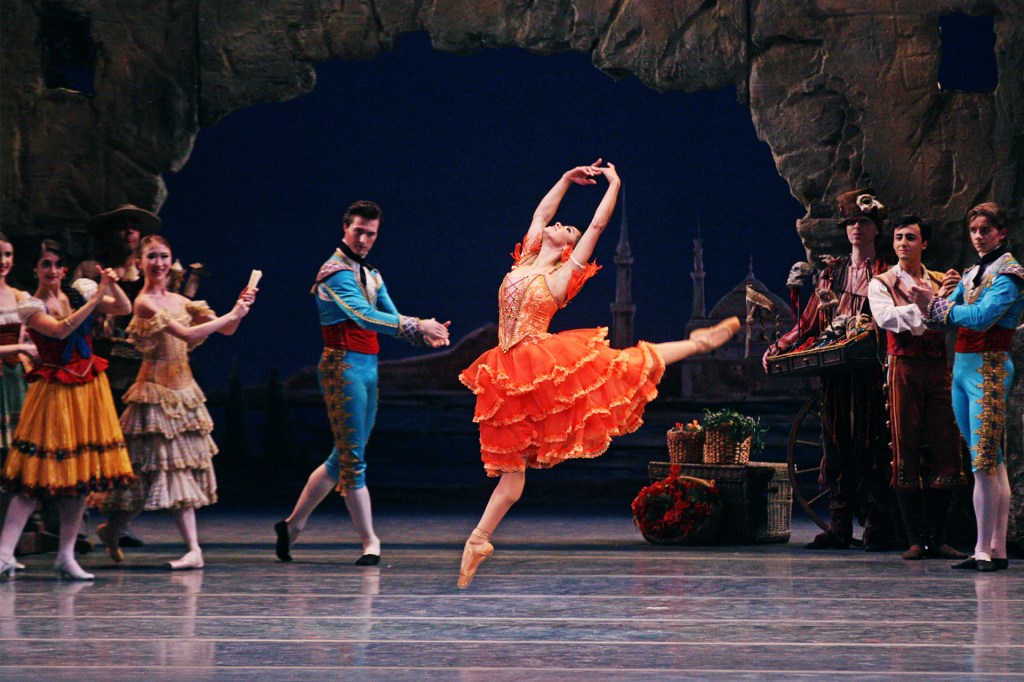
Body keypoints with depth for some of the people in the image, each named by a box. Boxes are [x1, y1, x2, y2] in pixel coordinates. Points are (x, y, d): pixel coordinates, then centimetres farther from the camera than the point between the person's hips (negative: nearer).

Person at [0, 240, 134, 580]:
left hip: (89, 388, 5)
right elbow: (60, 330, -21)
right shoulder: (30, 306, -5)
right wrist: (97, 297, -22)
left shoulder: (79, 292, 7)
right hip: (54, 390, -5)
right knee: (35, 476, -10)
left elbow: (125, 309, 8)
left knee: (82, 474, 4)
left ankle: (66, 557, 10)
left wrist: (113, 286, -11)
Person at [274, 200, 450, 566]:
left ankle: (293, 524, 22)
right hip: (343, 366, -9)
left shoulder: (371, 275, 19)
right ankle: (369, 541, -6)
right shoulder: (335, 272, -10)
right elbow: (364, 316, -25)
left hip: (368, 369, 9)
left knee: (344, 457, 12)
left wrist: (425, 332, -8)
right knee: (353, 458, -6)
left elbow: (390, 318, 12)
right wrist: (416, 326, -31)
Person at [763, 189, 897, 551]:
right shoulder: (832, 271, 18)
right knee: (837, 444, 4)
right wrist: (778, 348, 12)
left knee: (872, 446, -5)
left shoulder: (886, 273, 4)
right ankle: (839, 526, 7)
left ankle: (879, 527, -1)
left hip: (869, 368, -5)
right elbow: (810, 321, 18)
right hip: (835, 370, 5)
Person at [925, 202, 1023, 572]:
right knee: (991, 462, 7)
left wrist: (943, 307, -5)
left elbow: (982, 316, -19)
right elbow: (936, 318, 12)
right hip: (961, 367, 8)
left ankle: (985, 550, -13)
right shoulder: (970, 274, 19)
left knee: (985, 463, -11)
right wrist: (942, 295, -9)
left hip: (989, 368, -8)